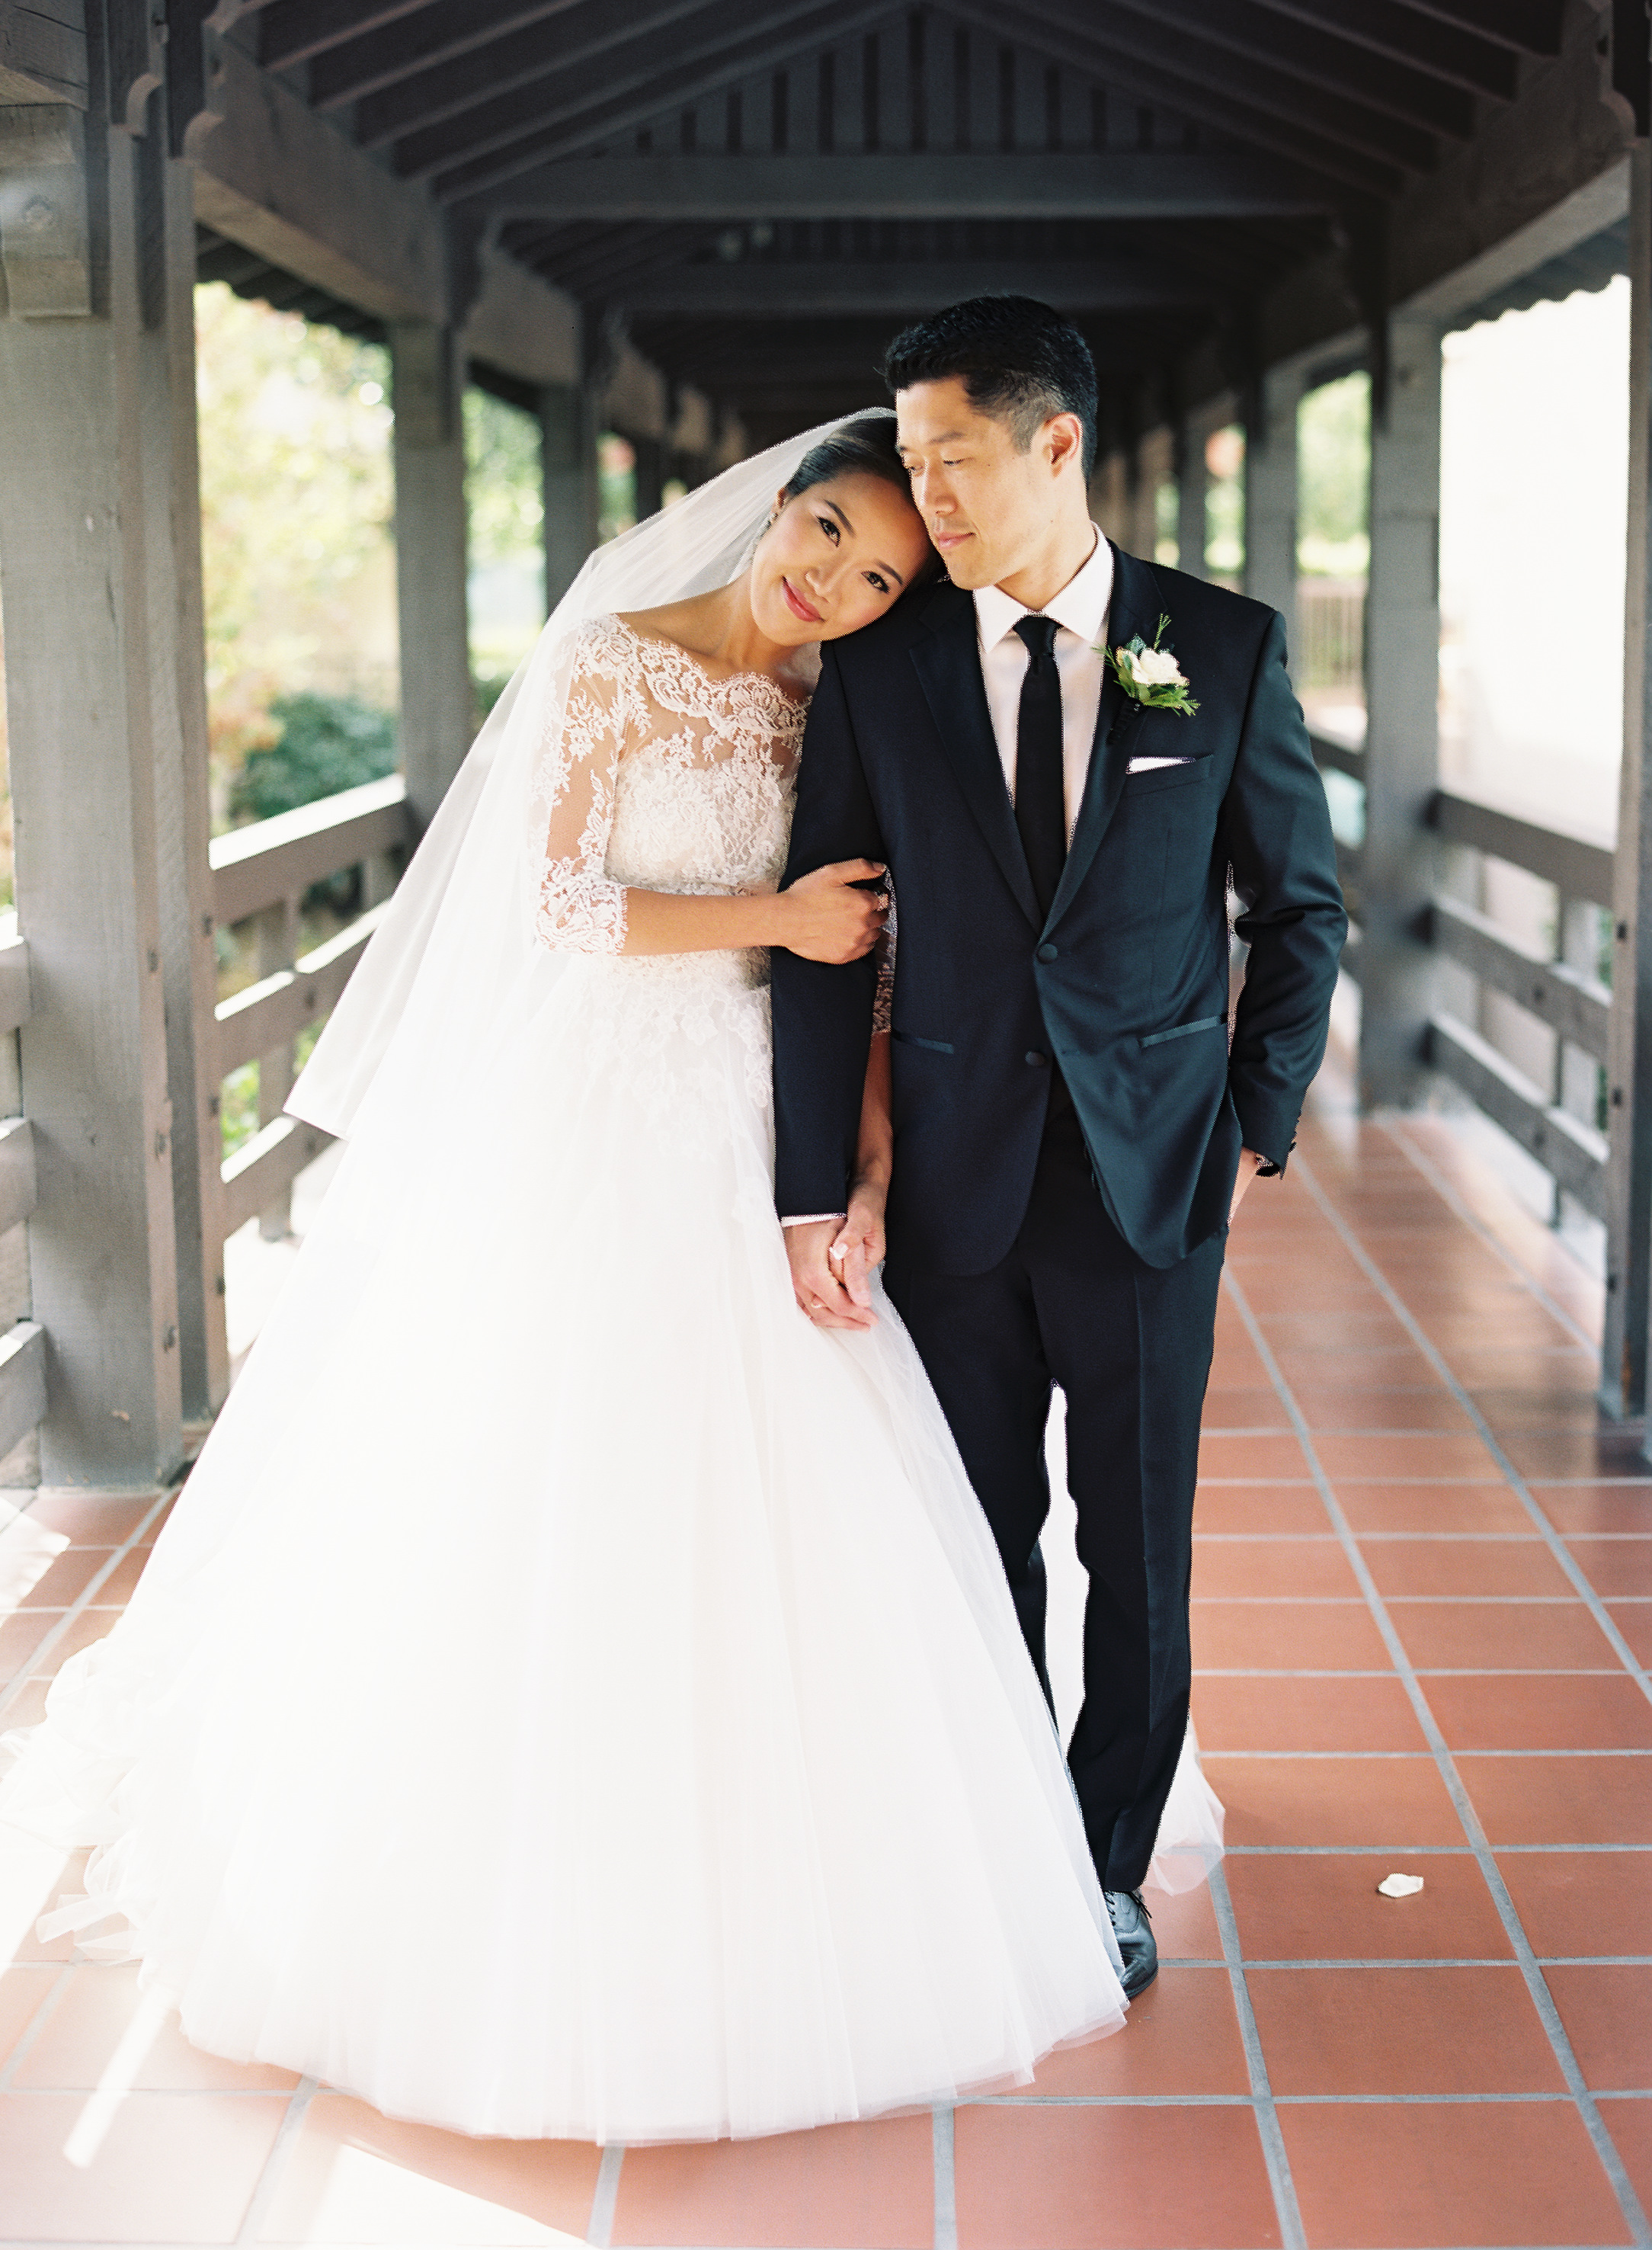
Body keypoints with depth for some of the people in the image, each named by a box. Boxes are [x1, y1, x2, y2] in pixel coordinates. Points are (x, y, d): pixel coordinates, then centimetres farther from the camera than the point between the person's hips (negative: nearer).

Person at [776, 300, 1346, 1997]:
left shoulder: (1226, 647, -4)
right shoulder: (878, 668, -2)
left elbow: (1301, 906, 6)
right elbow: (825, 943, -2)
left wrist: (1258, 1123, 2)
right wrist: (822, 1190, -7)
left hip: (1152, 1173, -1)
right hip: (953, 1173, 1)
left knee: (1138, 1543, 9)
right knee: (982, 1539, 12)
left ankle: (1108, 1861, 28)